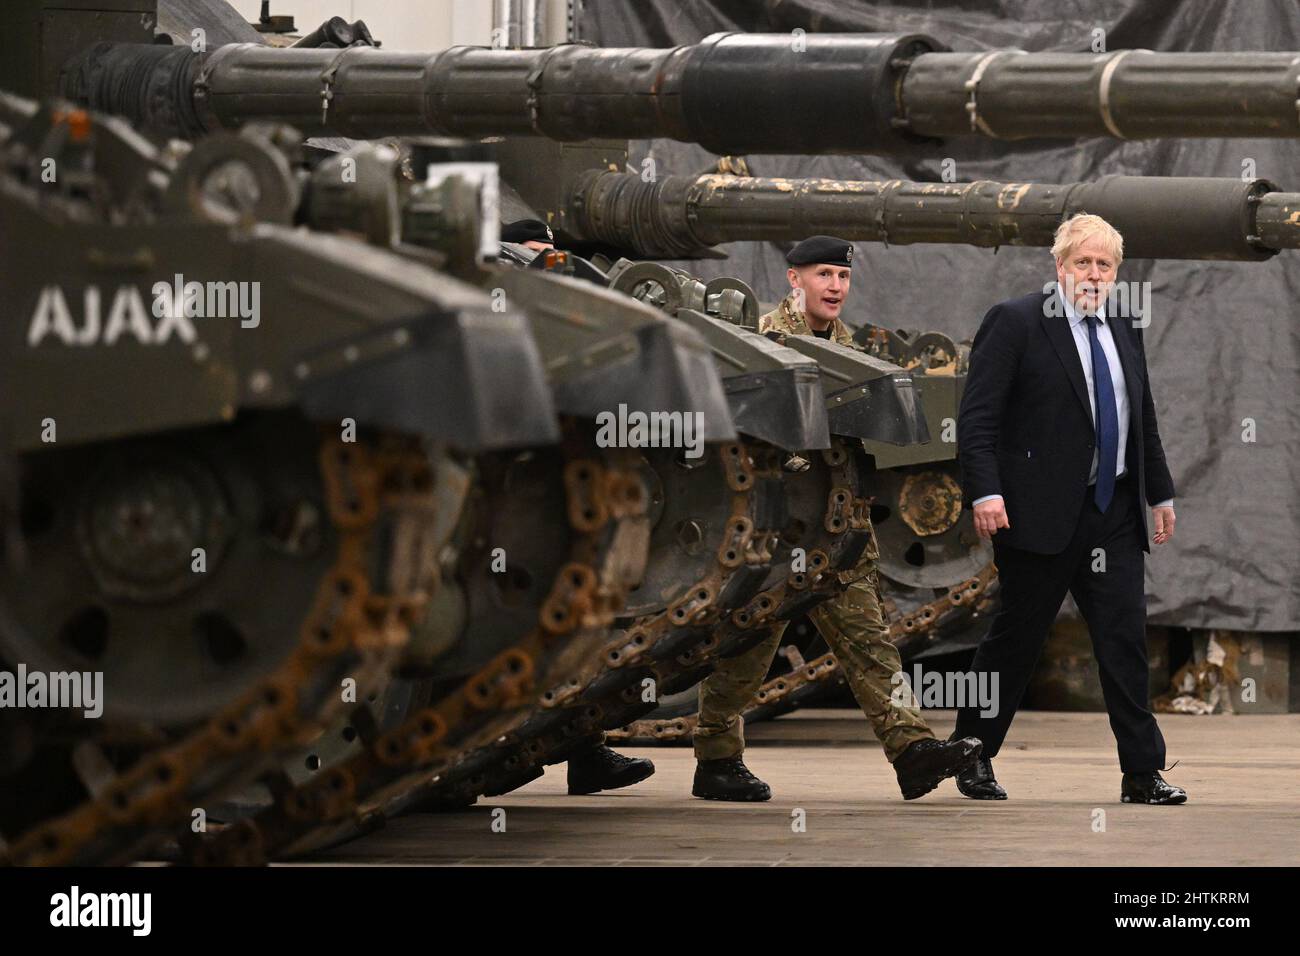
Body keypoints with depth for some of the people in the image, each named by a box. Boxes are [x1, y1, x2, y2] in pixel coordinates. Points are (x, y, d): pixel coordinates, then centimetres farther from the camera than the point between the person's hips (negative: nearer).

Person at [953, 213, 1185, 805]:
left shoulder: (1124, 332, 15)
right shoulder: (1015, 323, -5)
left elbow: (1143, 421, 24)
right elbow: (977, 417, -10)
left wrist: (1160, 493, 21)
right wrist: (984, 492, -20)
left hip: (1114, 515, 5)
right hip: (1042, 512, -5)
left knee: (1126, 639, -1)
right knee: (1016, 638, 4)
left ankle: (1143, 774, -1)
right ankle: (973, 756, 19)